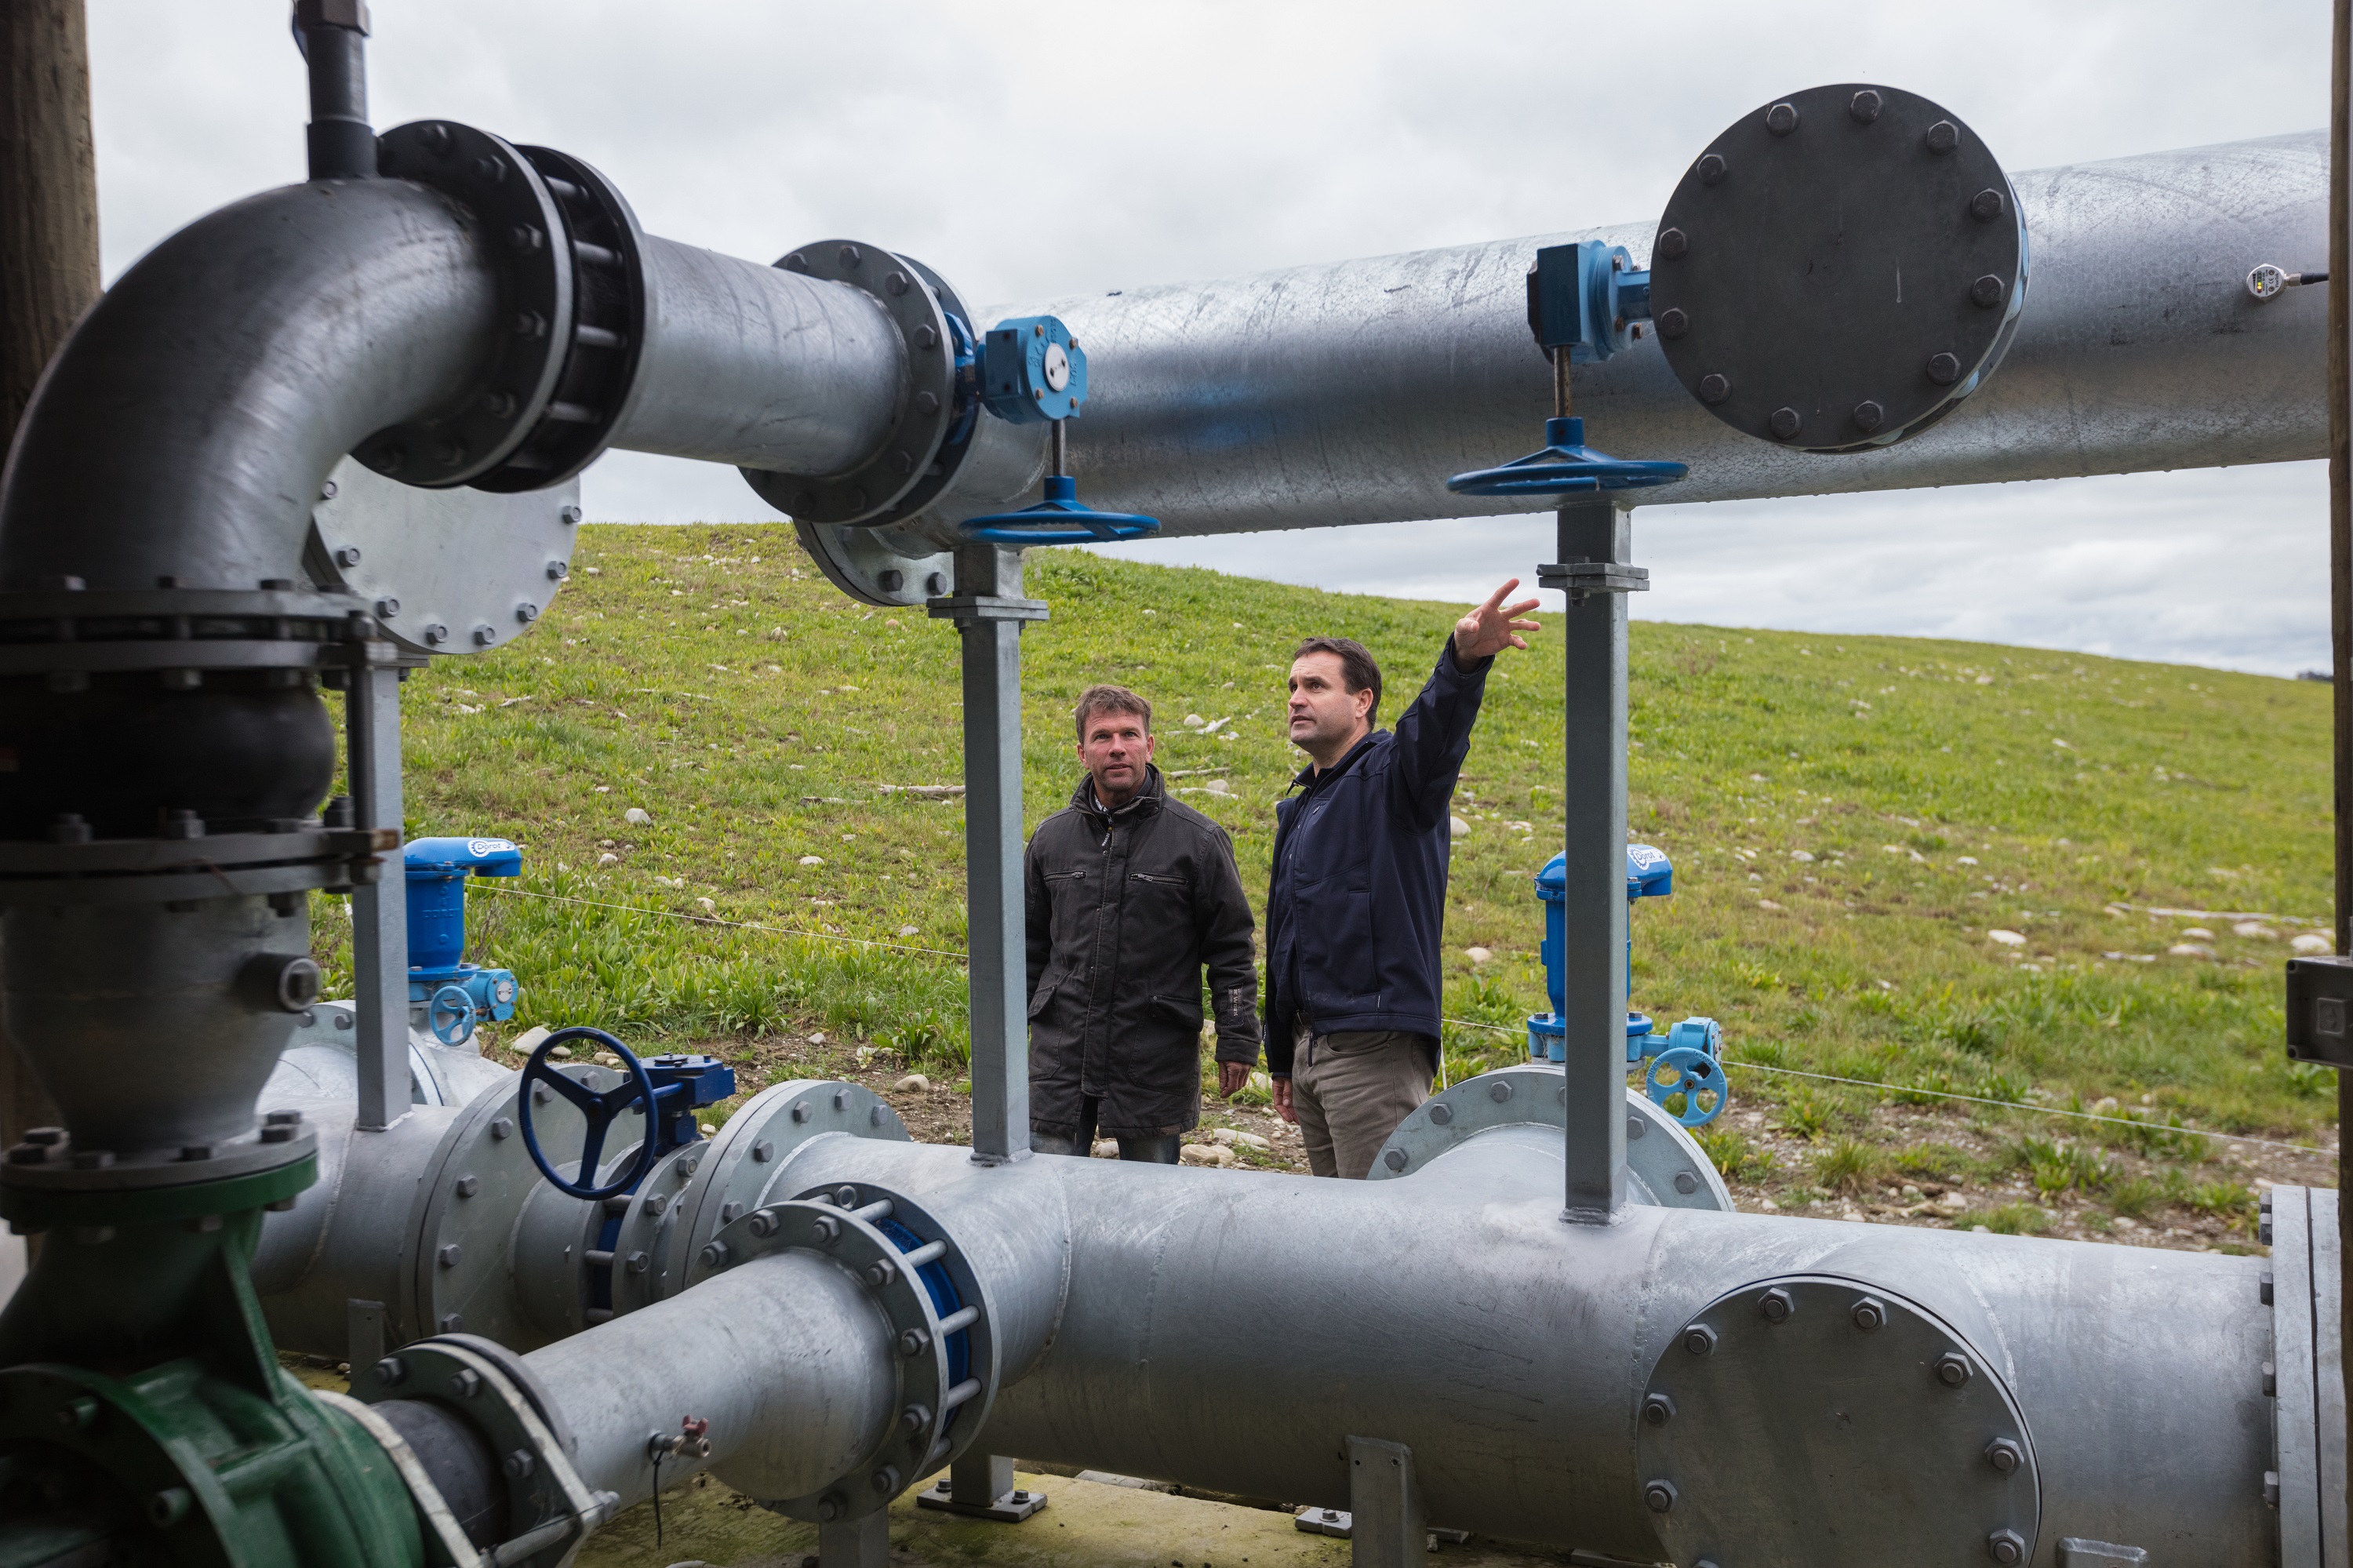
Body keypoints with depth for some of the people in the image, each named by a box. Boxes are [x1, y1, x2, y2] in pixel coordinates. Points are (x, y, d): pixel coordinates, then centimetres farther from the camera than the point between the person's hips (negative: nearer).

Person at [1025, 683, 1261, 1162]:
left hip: (1157, 1061, -2)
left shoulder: (1198, 839, -3)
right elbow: (1029, 946, 16)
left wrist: (1238, 1040, -3)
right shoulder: (1051, 838, 7)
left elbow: (1231, 949, 0)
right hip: (1061, 1052, 3)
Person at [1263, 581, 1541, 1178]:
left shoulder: (1392, 776, -6)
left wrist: (1464, 660, -53)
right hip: (1311, 1047, 9)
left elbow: (1435, 729, -31)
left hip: (1374, 1047, -9)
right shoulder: (1297, 808, 19)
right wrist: (1281, 1060, 26)